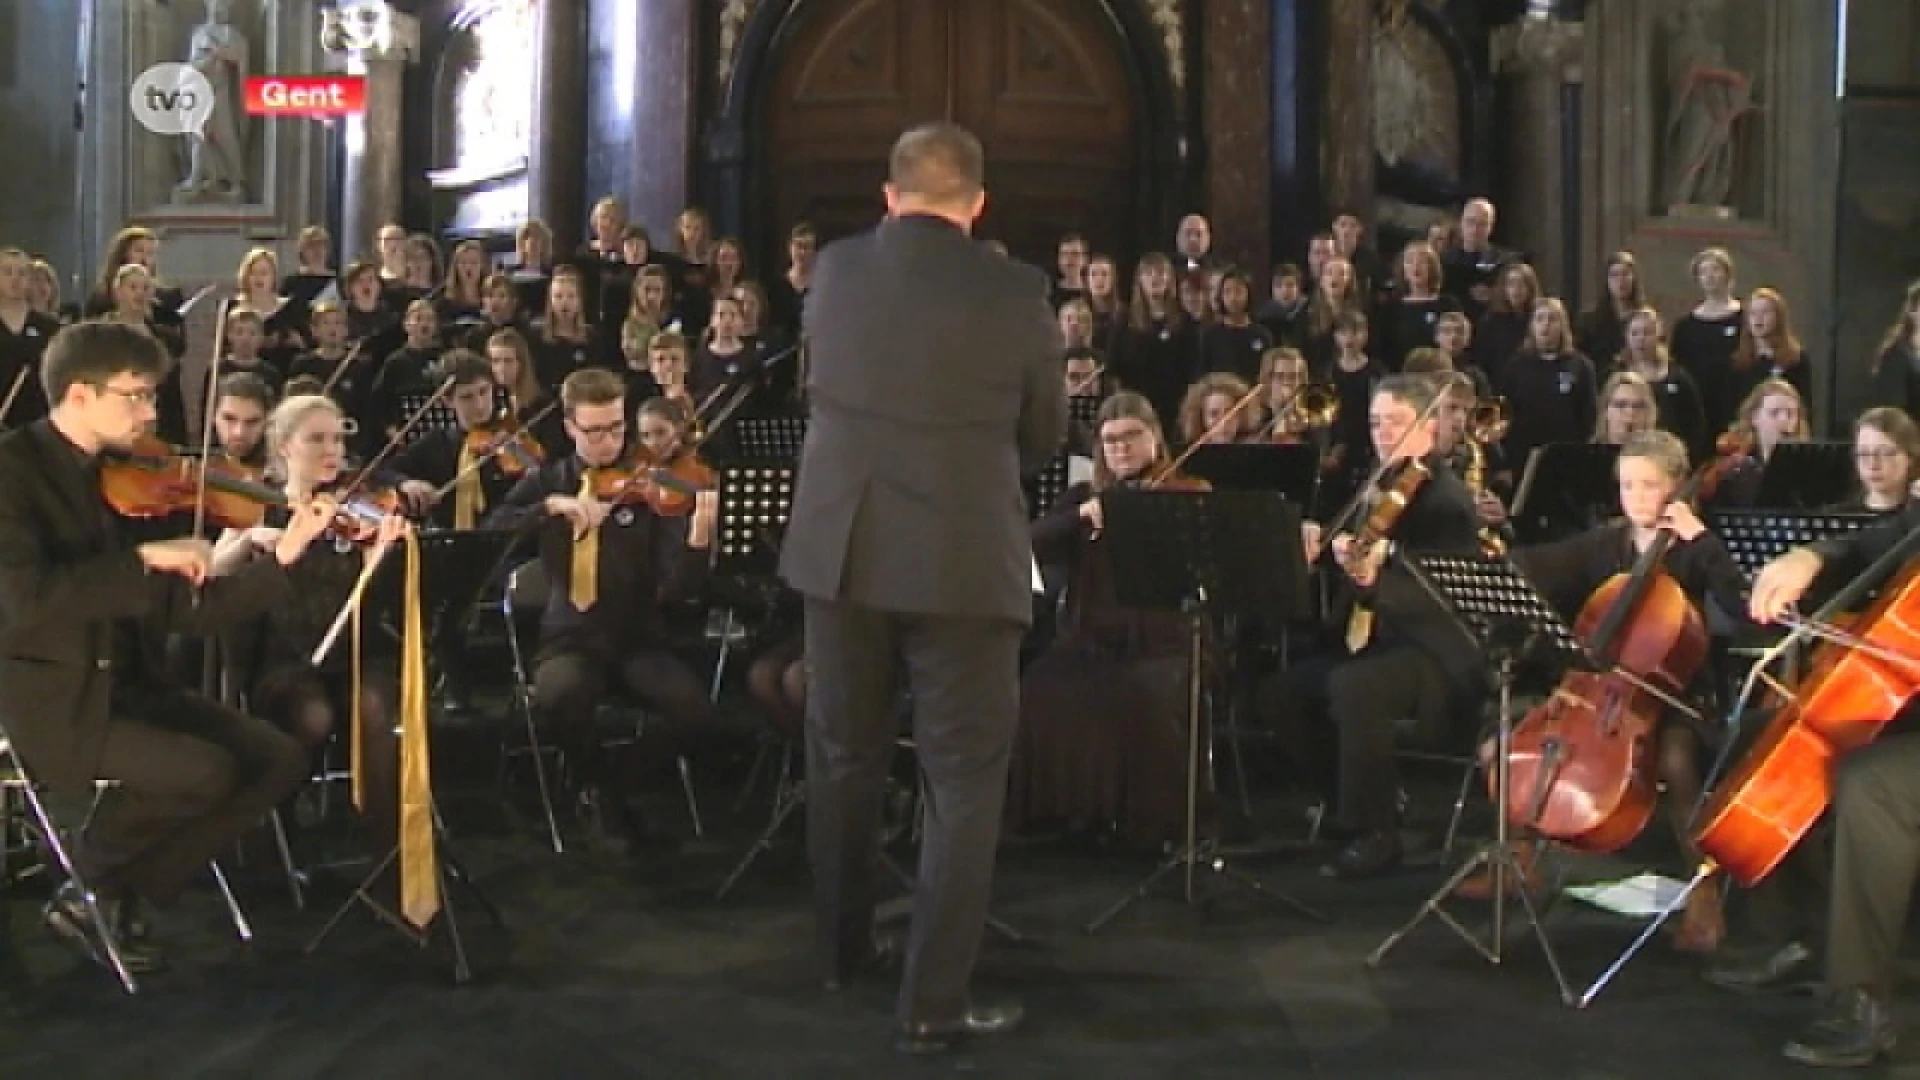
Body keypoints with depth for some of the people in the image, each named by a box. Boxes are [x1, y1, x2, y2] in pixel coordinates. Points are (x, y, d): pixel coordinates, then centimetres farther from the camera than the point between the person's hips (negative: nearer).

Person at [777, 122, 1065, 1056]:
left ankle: (841, 950, 35)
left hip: (841, 550, 4)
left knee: (843, 760, 19)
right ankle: (934, 1002, 6)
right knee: (964, 780, 5)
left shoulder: (833, 270, 2)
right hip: (964, 559, -4)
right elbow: (1045, 435, 4)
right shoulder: (1014, 292, -8)